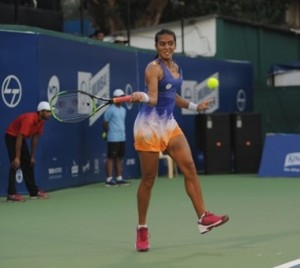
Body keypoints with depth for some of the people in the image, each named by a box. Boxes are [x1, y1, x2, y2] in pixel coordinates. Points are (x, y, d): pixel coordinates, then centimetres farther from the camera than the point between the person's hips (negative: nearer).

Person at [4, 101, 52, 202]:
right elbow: (19, 138, -33)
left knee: (28, 164, 7)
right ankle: (11, 194, -18)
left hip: (21, 138, 9)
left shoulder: (41, 122, -5)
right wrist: (17, 158, -33)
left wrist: (32, 156, 5)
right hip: (11, 136, -9)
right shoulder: (29, 119, -32)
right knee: (15, 164, -16)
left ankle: (34, 191, 12)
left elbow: (34, 138, 5)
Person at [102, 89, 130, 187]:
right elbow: (105, 123, -5)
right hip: (113, 139, -7)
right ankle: (109, 179, -2)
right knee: (111, 158, -4)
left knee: (119, 158, 8)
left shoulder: (123, 110, 14)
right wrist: (106, 133, 3)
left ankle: (119, 178, 12)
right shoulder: (110, 109, -9)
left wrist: (123, 133, 14)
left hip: (122, 138, 7)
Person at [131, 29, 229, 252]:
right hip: (149, 125, -7)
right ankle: (142, 229, 10)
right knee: (148, 179, -2)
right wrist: (142, 97, -45)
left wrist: (194, 107, 33)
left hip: (169, 124, 7)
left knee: (190, 167, -7)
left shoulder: (177, 68, 11)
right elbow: (153, 99, -24)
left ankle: (203, 217, -7)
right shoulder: (154, 68, -12)